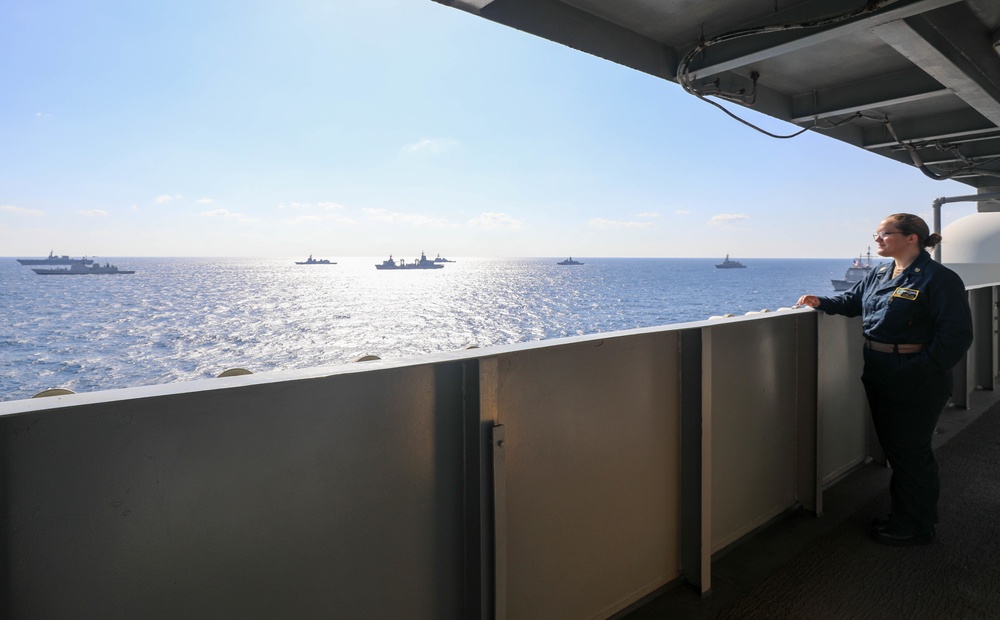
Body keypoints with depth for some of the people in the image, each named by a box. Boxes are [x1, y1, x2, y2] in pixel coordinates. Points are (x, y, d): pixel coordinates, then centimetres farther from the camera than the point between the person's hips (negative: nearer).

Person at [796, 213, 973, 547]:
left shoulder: (938, 278, -14)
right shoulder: (878, 275, 9)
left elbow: (956, 333, -18)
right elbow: (852, 300, 21)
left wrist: (924, 368, -22)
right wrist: (821, 302, 2)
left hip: (915, 381, -8)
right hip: (880, 377, 8)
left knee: (910, 452, 4)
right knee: (892, 446, 18)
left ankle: (917, 528, 22)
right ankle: (902, 515, 35)